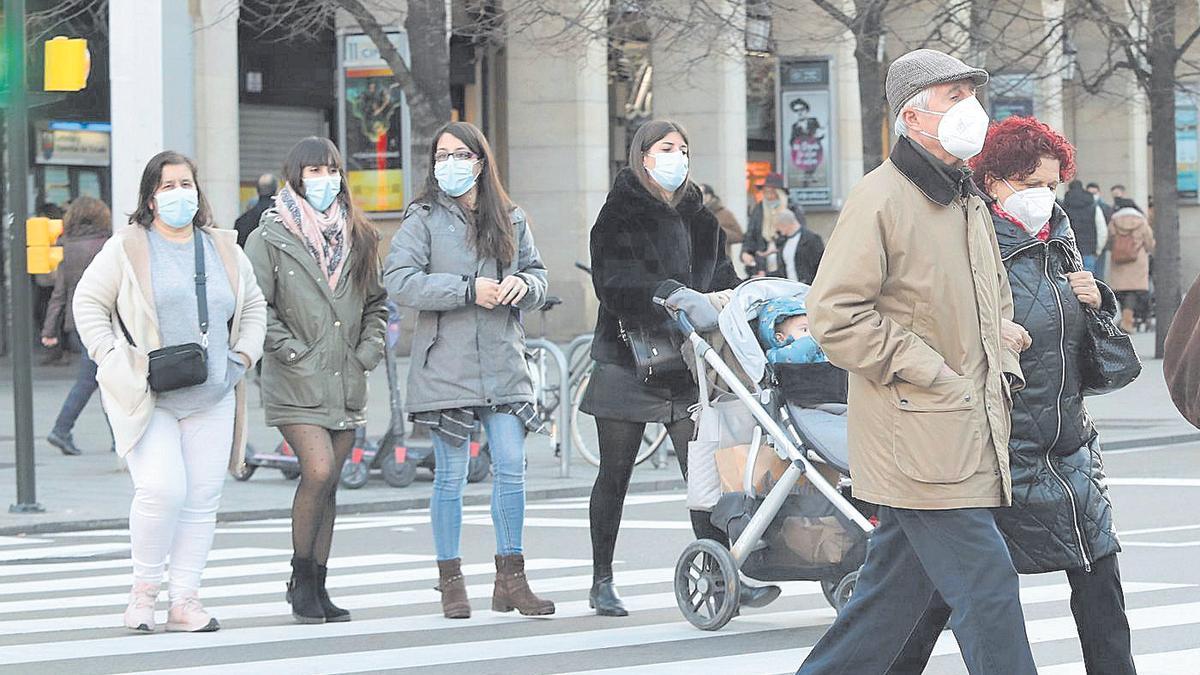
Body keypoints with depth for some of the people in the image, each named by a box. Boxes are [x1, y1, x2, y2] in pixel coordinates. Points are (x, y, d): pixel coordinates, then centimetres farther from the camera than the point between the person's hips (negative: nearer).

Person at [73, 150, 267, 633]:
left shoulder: (224, 250, 13)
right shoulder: (127, 249, 0)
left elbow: (253, 308, 24)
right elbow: (89, 303, 2)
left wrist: (243, 357, 9)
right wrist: (113, 359, -8)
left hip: (211, 399, 5)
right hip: (145, 399, -4)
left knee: (202, 501, 1)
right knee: (162, 490, -18)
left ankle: (184, 601, 7)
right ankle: (144, 589, 1)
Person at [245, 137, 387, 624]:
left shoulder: (357, 237, 13)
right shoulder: (270, 237, -3)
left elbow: (376, 301, 21)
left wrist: (370, 348, 6)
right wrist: (292, 351, -13)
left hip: (346, 383, 5)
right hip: (296, 384, -5)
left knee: (329, 483, 6)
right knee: (318, 471, -17)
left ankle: (317, 588, 12)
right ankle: (301, 579, -2)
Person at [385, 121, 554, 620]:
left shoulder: (510, 219, 13)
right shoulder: (424, 219, 0)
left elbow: (538, 276, 19)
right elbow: (399, 280, -12)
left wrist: (523, 285, -6)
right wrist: (469, 290, -17)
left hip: (504, 364, 3)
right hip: (445, 366, -3)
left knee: (511, 468, -1)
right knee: (450, 475, 1)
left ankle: (511, 580, 8)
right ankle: (451, 583, 9)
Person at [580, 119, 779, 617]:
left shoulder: (699, 216, 16)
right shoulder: (621, 214, -2)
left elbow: (721, 276, 16)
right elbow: (613, 284, -16)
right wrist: (668, 294, -29)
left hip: (686, 365, 4)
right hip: (627, 363, -4)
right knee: (615, 475, 5)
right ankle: (602, 581, 14)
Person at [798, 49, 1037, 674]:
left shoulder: (968, 203, 17)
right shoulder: (878, 199, -11)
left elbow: (995, 301, 32)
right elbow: (836, 316, -16)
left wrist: (1005, 361, 13)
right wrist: (934, 376, -16)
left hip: (971, 432, 9)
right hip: (920, 440, -9)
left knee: (894, 591, 13)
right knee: (987, 589, -10)